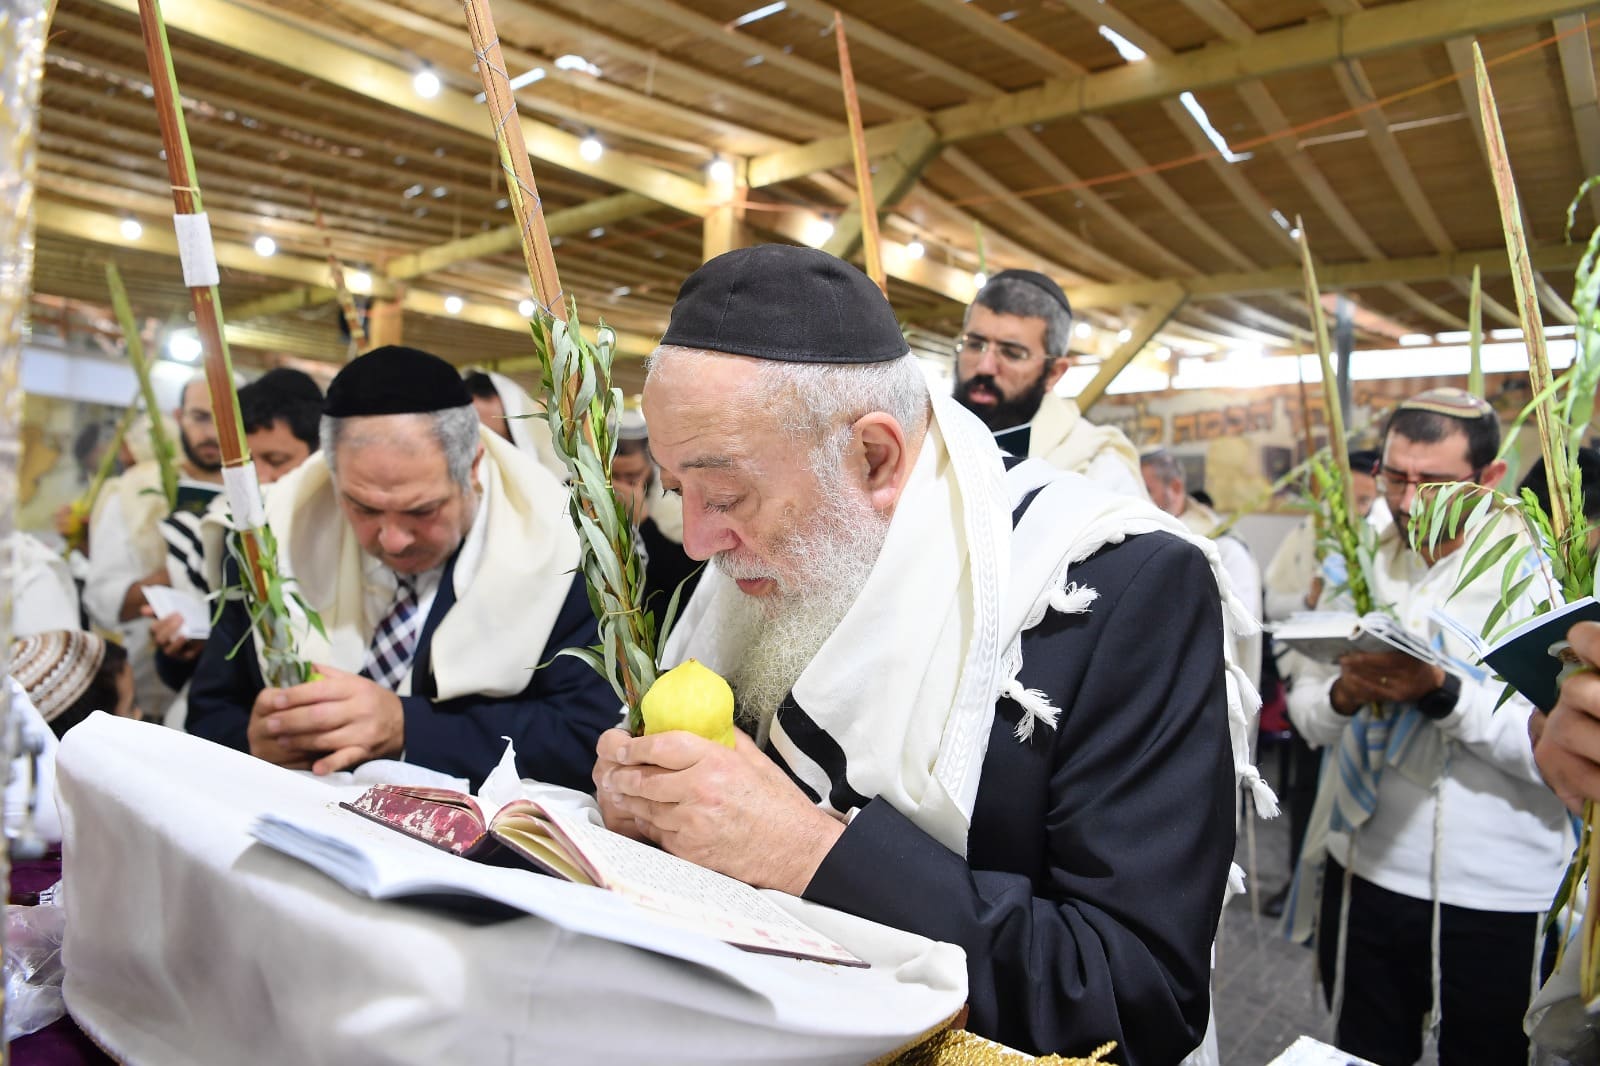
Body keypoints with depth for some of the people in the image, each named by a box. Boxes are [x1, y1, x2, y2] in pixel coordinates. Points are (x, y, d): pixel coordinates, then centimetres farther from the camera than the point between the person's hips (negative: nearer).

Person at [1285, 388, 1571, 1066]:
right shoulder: (1361, 570, 3)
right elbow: (1307, 714, 3)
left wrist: (1442, 692, -29)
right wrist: (1344, 694, -17)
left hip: (1494, 898, -4)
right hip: (1361, 874, 4)